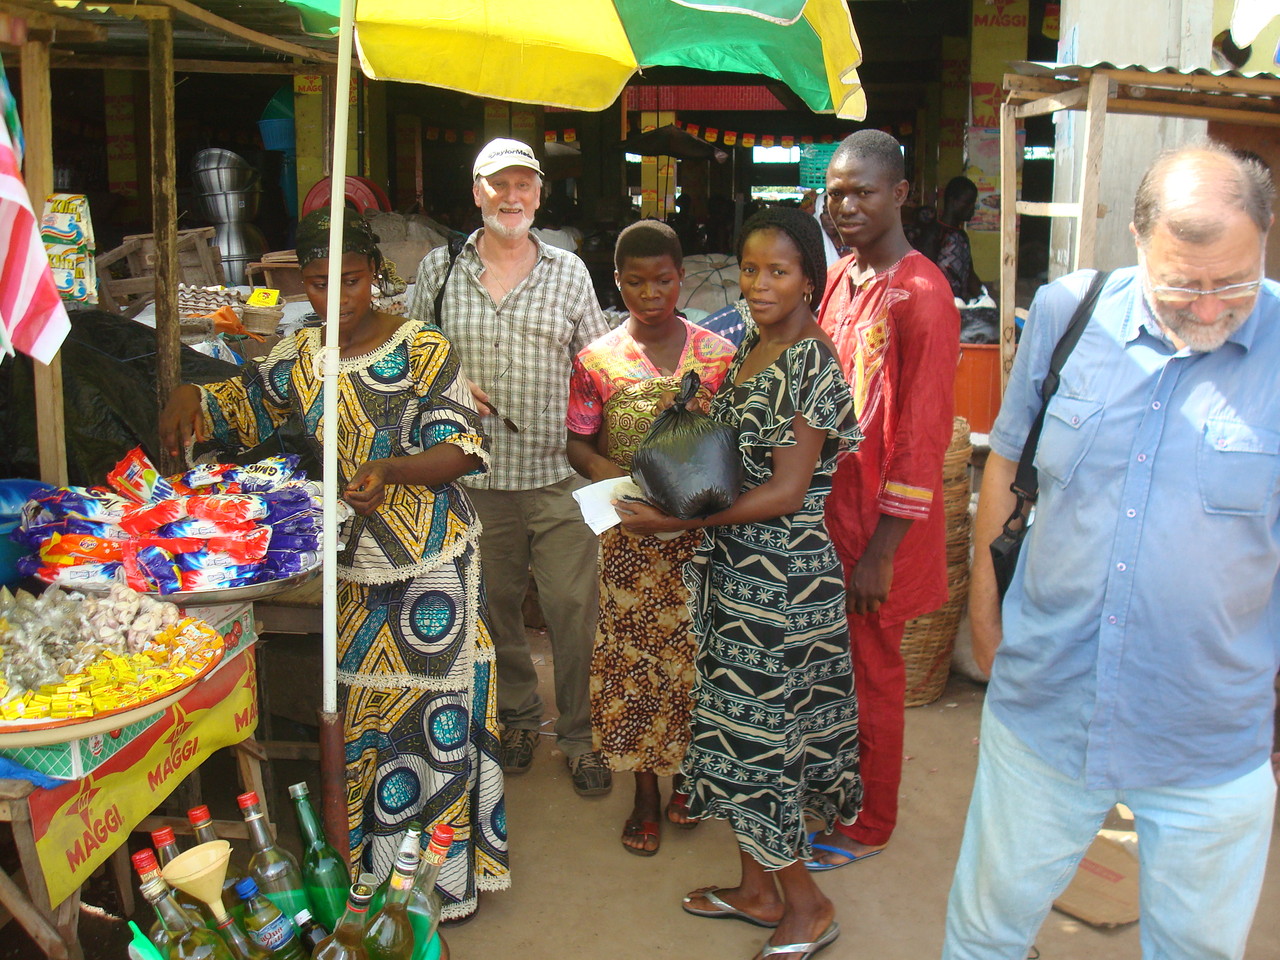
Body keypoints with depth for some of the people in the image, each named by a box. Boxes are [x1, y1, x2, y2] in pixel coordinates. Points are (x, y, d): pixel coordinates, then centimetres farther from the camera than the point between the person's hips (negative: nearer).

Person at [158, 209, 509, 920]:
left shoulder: (424, 350, -9)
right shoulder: (298, 358, 7)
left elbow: (463, 448, -12)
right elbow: (241, 406, 22)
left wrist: (392, 468, -29)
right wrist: (191, 398, 0)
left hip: (431, 566, -5)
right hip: (348, 568, 5)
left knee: (437, 715, 2)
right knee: (357, 709, 11)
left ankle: (449, 870, 18)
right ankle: (370, 862, 29)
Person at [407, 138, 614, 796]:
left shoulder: (569, 272, 6)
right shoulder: (439, 268, 6)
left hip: (559, 475, -1)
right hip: (474, 477, 1)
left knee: (573, 608, 1)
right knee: (494, 606, 14)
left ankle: (579, 735, 20)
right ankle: (517, 715, 36)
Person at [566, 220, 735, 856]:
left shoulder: (717, 354, 1)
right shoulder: (599, 360, 0)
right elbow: (577, 443, 2)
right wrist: (614, 473, -17)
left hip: (702, 530, 0)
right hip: (630, 534, 0)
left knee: (695, 651, 7)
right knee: (634, 655, 7)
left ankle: (689, 775, 31)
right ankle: (646, 792, 25)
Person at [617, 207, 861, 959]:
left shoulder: (809, 362, -17)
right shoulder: (754, 346, 10)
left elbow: (785, 490, -21)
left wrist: (677, 520, -18)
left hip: (783, 576, -9)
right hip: (736, 567, 9)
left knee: (760, 732, 1)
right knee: (740, 721, 16)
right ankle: (758, 889, 33)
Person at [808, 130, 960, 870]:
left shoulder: (921, 294, -17)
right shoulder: (840, 279, 8)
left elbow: (924, 435, -19)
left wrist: (882, 550, -19)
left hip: (881, 522, -7)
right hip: (826, 509, 7)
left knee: (873, 673, 8)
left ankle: (871, 825, 28)